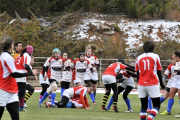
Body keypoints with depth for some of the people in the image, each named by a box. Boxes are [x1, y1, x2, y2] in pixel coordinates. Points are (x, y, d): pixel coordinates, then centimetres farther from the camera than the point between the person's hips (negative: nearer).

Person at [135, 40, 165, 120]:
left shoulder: (139, 58, 8)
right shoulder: (155, 57, -1)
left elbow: (137, 73, 11)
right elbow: (159, 72, 2)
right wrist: (161, 84, 13)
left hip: (141, 84, 3)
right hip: (153, 84, -3)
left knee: (144, 106, 13)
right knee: (156, 106, 0)